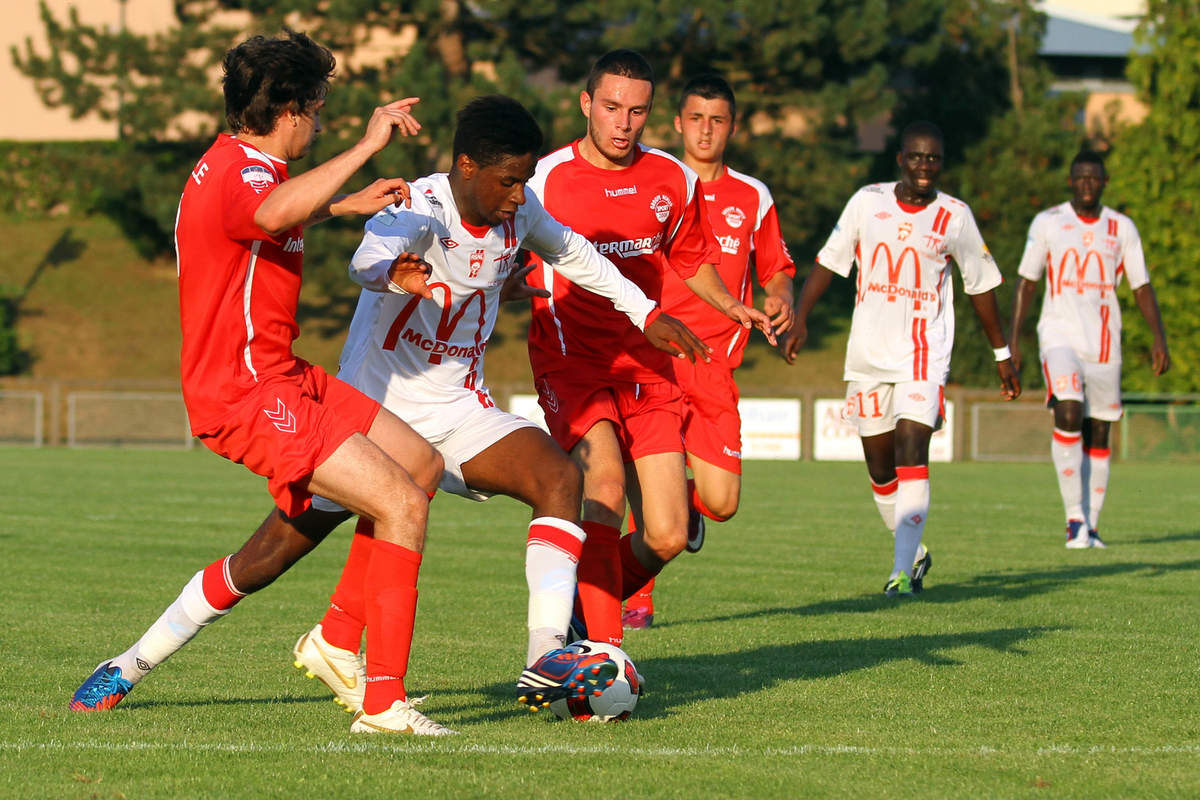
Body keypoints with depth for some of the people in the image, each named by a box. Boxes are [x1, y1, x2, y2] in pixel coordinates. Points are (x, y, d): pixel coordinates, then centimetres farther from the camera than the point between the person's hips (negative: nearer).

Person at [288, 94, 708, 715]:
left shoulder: (520, 212, -1)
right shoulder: (422, 209, -22)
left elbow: (572, 253, 22)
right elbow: (367, 259, -45)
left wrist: (645, 314, 24)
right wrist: (389, 269, -69)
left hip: (458, 409, 5)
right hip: (377, 403, -5)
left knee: (559, 477, -18)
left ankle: (546, 660, -29)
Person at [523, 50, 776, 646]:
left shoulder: (674, 180, 7)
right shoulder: (545, 179, -6)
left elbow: (691, 259, 23)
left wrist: (730, 306, 7)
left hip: (647, 370, 4)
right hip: (571, 364, -4)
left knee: (666, 538, -4)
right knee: (605, 486, -29)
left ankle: (591, 605, 25)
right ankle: (603, 649, -25)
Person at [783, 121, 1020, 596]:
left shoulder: (955, 217, 0)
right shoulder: (867, 201, 2)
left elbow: (980, 286, 10)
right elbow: (829, 261, 8)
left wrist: (1002, 355, 15)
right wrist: (799, 318, -4)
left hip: (923, 352, -3)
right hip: (868, 354, 3)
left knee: (911, 450, -19)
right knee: (880, 468, 8)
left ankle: (902, 571, -22)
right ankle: (913, 553, 31)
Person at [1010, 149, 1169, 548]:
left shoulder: (1122, 228, 7)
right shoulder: (1047, 223, 3)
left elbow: (1141, 287, 9)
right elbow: (1026, 283, 7)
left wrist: (1159, 338, -4)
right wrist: (1013, 341, 1)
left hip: (1105, 345, 2)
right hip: (1060, 336, -2)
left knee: (1097, 435, 3)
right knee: (1068, 416, -22)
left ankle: (1089, 526, 11)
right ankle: (1074, 517, -20)